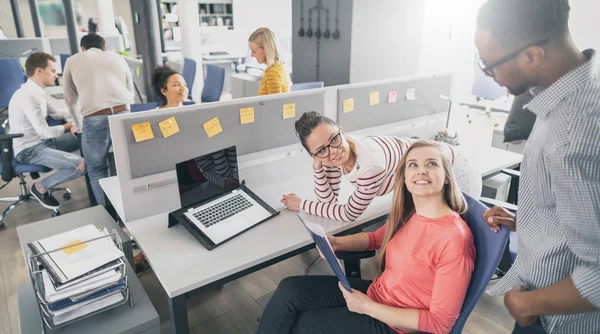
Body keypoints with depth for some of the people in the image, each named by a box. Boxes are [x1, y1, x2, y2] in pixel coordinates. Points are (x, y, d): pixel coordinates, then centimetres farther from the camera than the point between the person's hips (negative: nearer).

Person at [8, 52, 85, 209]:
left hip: (41, 142, 10)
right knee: (81, 165, -25)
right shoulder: (28, 96, -22)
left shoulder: (36, 92, 8)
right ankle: (41, 187, -2)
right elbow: (44, 132, -22)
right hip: (29, 150, -10)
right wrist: (68, 127, -6)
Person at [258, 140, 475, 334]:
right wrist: (336, 243, -3)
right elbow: (377, 238, 17)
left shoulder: (455, 238, -27)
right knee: (289, 289, -3)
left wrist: (368, 307, -22)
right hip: (375, 293, 7)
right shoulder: (408, 213, -3)